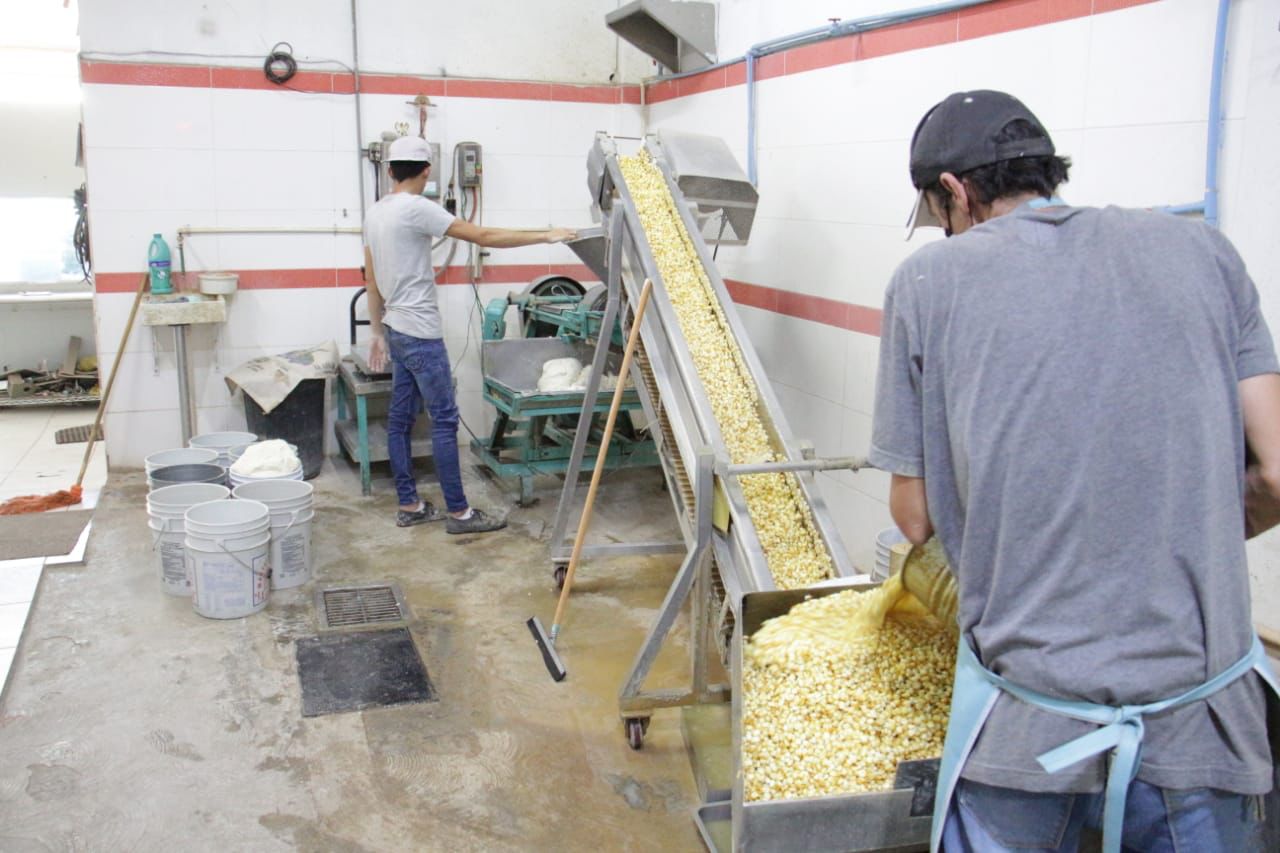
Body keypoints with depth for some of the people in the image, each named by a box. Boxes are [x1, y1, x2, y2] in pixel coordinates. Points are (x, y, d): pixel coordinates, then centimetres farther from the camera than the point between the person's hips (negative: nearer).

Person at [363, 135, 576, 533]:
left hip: (396, 331, 9)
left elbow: (371, 280, 16)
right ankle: (458, 511, 2)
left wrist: (378, 331, 23)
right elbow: (484, 237, -19)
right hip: (421, 334, -9)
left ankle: (408, 505, 18)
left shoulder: (375, 213, 10)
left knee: (400, 418, 11)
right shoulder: (416, 208, -17)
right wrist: (547, 236, -14)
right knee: (444, 419, -4)